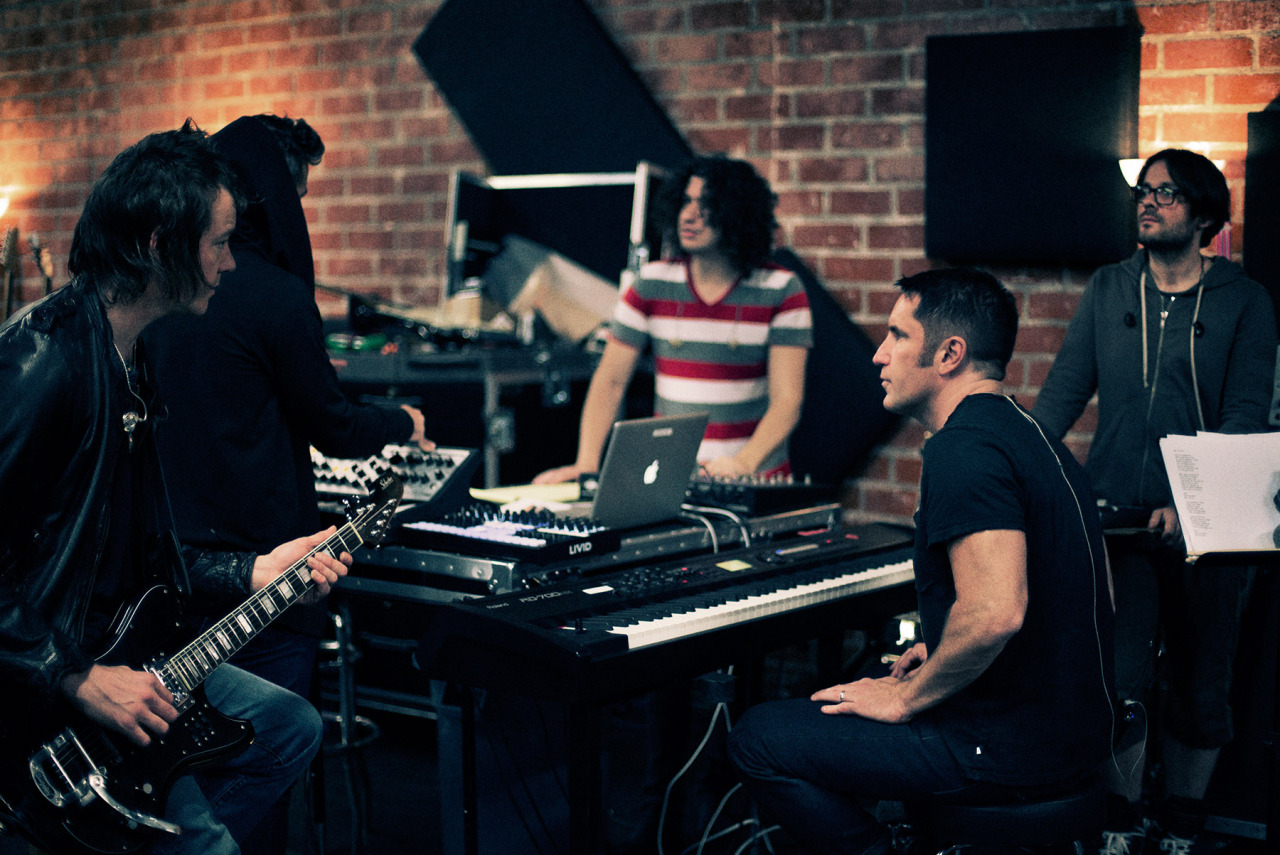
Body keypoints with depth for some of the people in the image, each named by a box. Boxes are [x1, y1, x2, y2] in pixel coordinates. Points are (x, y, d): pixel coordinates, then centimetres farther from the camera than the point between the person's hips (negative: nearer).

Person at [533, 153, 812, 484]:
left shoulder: (781, 290, -4)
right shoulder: (651, 285, 3)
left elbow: (788, 399, -9)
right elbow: (610, 382, 4)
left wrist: (745, 463, -26)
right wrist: (586, 464, -9)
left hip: (755, 478, -2)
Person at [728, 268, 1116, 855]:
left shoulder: (965, 450, -20)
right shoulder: (1027, 435, 13)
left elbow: (997, 612, -31)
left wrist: (906, 700, -16)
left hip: (1012, 757, -10)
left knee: (758, 739, -6)